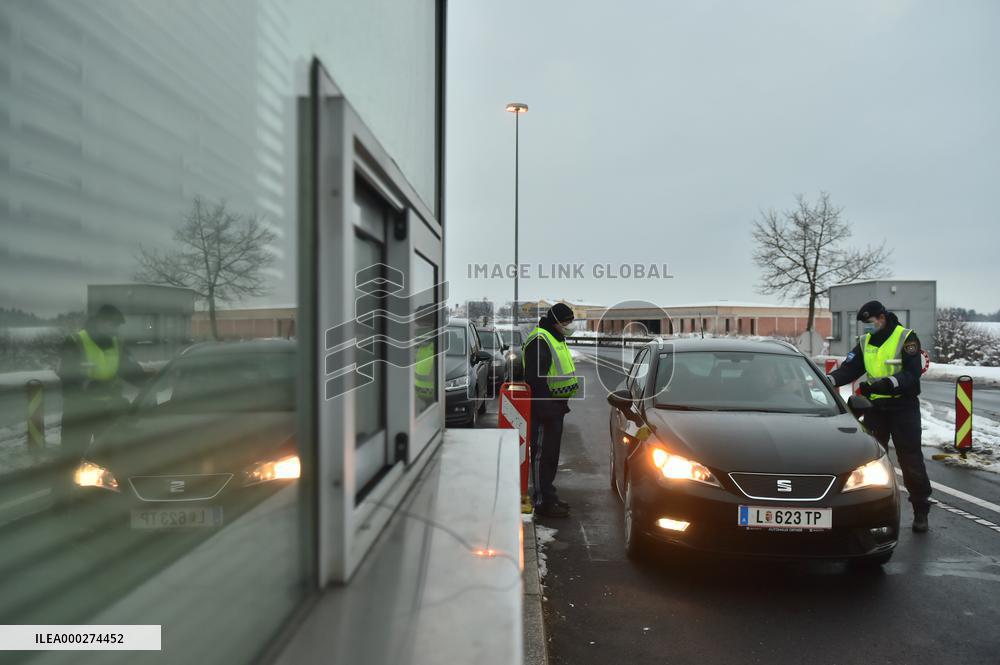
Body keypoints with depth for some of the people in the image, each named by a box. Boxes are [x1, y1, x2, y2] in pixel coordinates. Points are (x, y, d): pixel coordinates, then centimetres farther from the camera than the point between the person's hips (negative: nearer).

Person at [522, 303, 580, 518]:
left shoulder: (557, 339, 19)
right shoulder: (539, 340, -15)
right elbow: (535, 377, -22)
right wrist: (544, 405, -26)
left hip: (554, 406, 11)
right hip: (543, 407, -11)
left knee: (551, 454, 16)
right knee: (542, 454, -5)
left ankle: (548, 496, 27)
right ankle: (542, 501, 0)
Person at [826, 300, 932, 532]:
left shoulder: (906, 337, -8)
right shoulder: (865, 342, 9)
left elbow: (912, 373, -18)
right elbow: (849, 368, 2)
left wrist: (889, 383, -34)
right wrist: (829, 380, -16)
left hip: (903, 407, -5)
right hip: (875, 407, 5)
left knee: (911, 460, 0)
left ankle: (921, 511, 13)